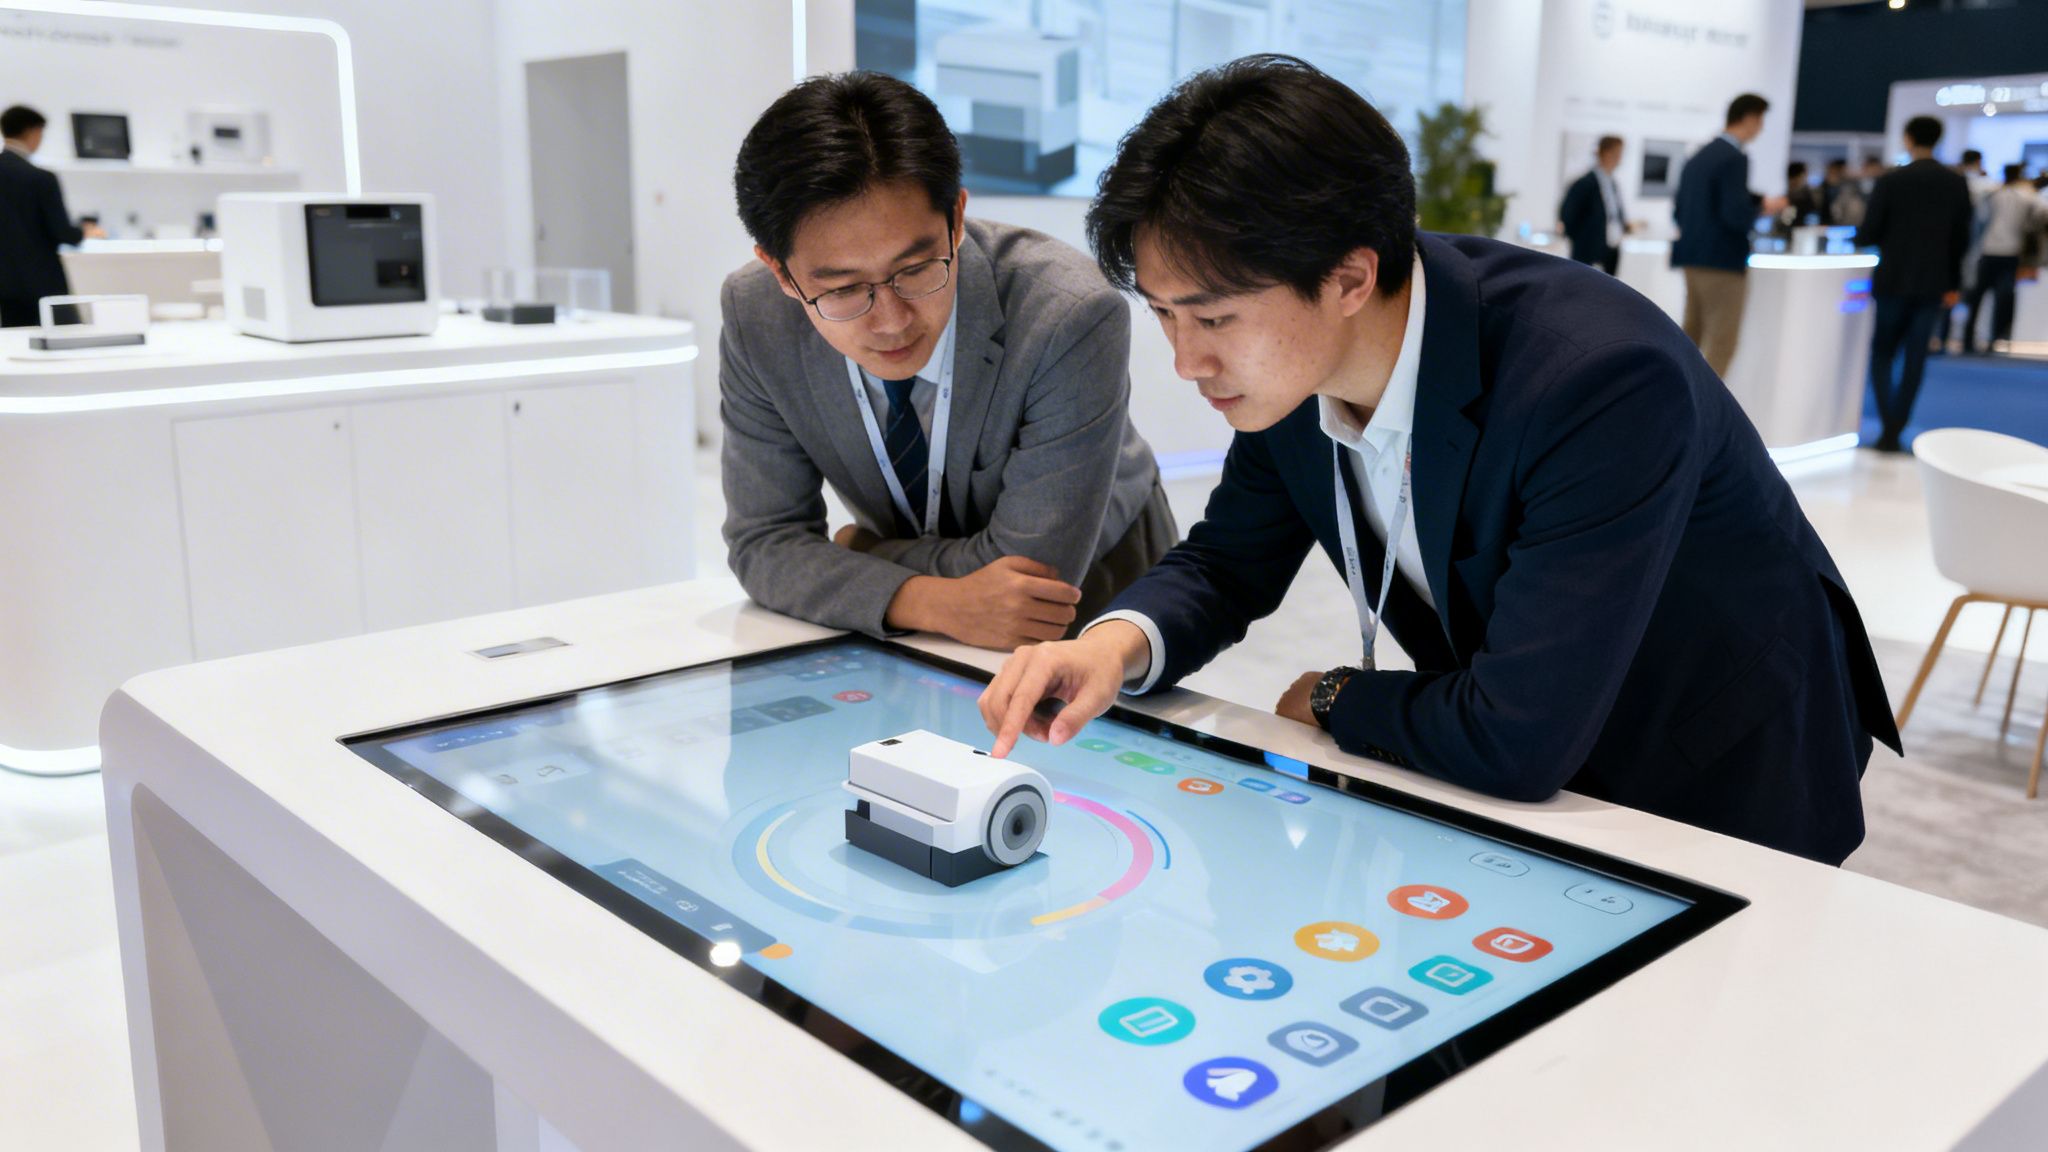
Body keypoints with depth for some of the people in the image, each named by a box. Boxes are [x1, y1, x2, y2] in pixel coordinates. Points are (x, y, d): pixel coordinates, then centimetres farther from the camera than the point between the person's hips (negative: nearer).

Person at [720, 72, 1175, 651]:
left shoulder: (1071, 316, -26)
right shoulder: (754, 315, -14)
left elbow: (1031, 566, -22)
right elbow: (766, 543, -10)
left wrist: (858, 552, -11)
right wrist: (927, 601, -25)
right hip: (903, 638, 2)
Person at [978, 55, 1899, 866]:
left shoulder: (1605, 378, -36)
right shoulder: (1294, 358, -14)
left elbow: (1518, 740, -36)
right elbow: (1228, 561, 1)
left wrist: (1334, 701, -17)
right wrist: (1120, 642, -21)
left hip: (1716, 797, -5)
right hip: (1513, 777, 6)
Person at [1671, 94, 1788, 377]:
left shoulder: (1698, 157, 13)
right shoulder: (1735, 158, -13)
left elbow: (1678, 212, 16)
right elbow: (1736, 214, -22)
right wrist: (1764, 208, -3)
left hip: (1693, 258, 9)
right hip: (1723, 261, -9)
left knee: (1690, 339, 14)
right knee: (1720, 346, -5)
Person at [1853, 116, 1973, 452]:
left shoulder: (1890, 180, -9)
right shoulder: (1957, 183, 3)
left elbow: (1866, 235, -10)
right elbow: (1961, 238, 5)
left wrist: (1858, 236, 13)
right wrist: (1954, 283, 13)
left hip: (1894, 280, -2)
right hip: (1934, 283, 2)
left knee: (1883, 352, 9)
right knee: (1915, 358, 6)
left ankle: (1888, 427, -6)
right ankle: (1896, 431, 3)